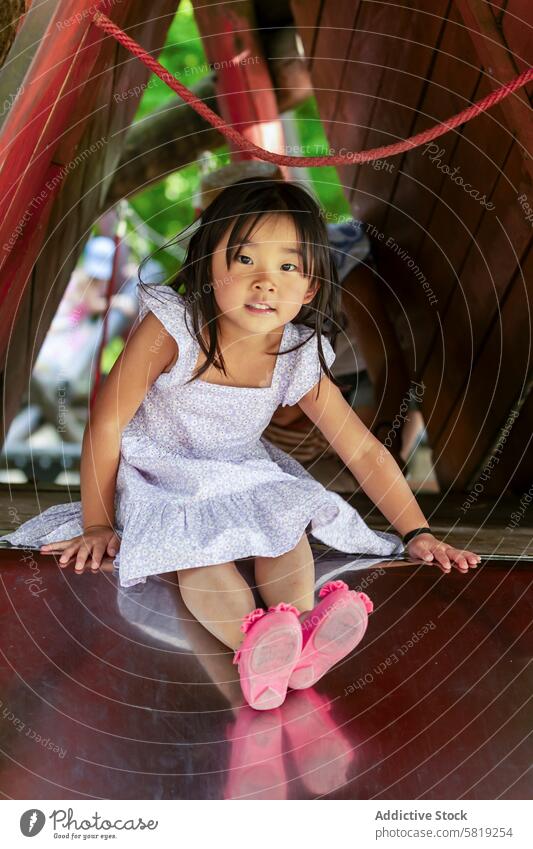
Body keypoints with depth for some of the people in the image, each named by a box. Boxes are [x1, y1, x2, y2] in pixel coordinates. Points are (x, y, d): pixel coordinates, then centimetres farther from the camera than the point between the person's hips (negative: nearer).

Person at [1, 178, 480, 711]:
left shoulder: (299, 358, -14)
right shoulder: (171, 327, -25)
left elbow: (364, 450, -7)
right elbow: (107, 423, -18)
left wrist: (417, 533, -9)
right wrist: (98, 525, -13)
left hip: (243, 476, 4)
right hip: (159, 478, -3)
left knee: (287, 519, -24)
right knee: (192, 544, -31)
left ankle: (302, 626, -37)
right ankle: (252, 640, -49)